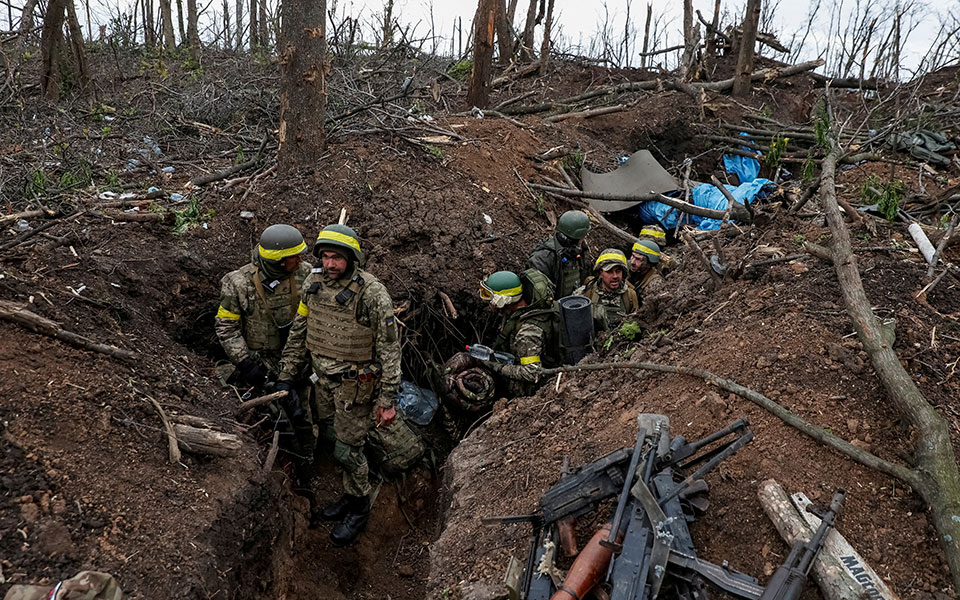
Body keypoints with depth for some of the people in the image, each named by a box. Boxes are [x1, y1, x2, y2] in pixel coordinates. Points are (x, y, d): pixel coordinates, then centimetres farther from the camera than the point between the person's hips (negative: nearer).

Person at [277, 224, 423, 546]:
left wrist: (387, 400, -18)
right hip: (325, 380, 6)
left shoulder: (373, 294, -22)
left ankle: (358, 508, 27)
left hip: (357, 384, -5)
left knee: (347, 450, 4)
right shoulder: (313, 283, -4)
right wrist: (287, 374, 10)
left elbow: (389, 349, -18)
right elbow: (299, 331, 9)